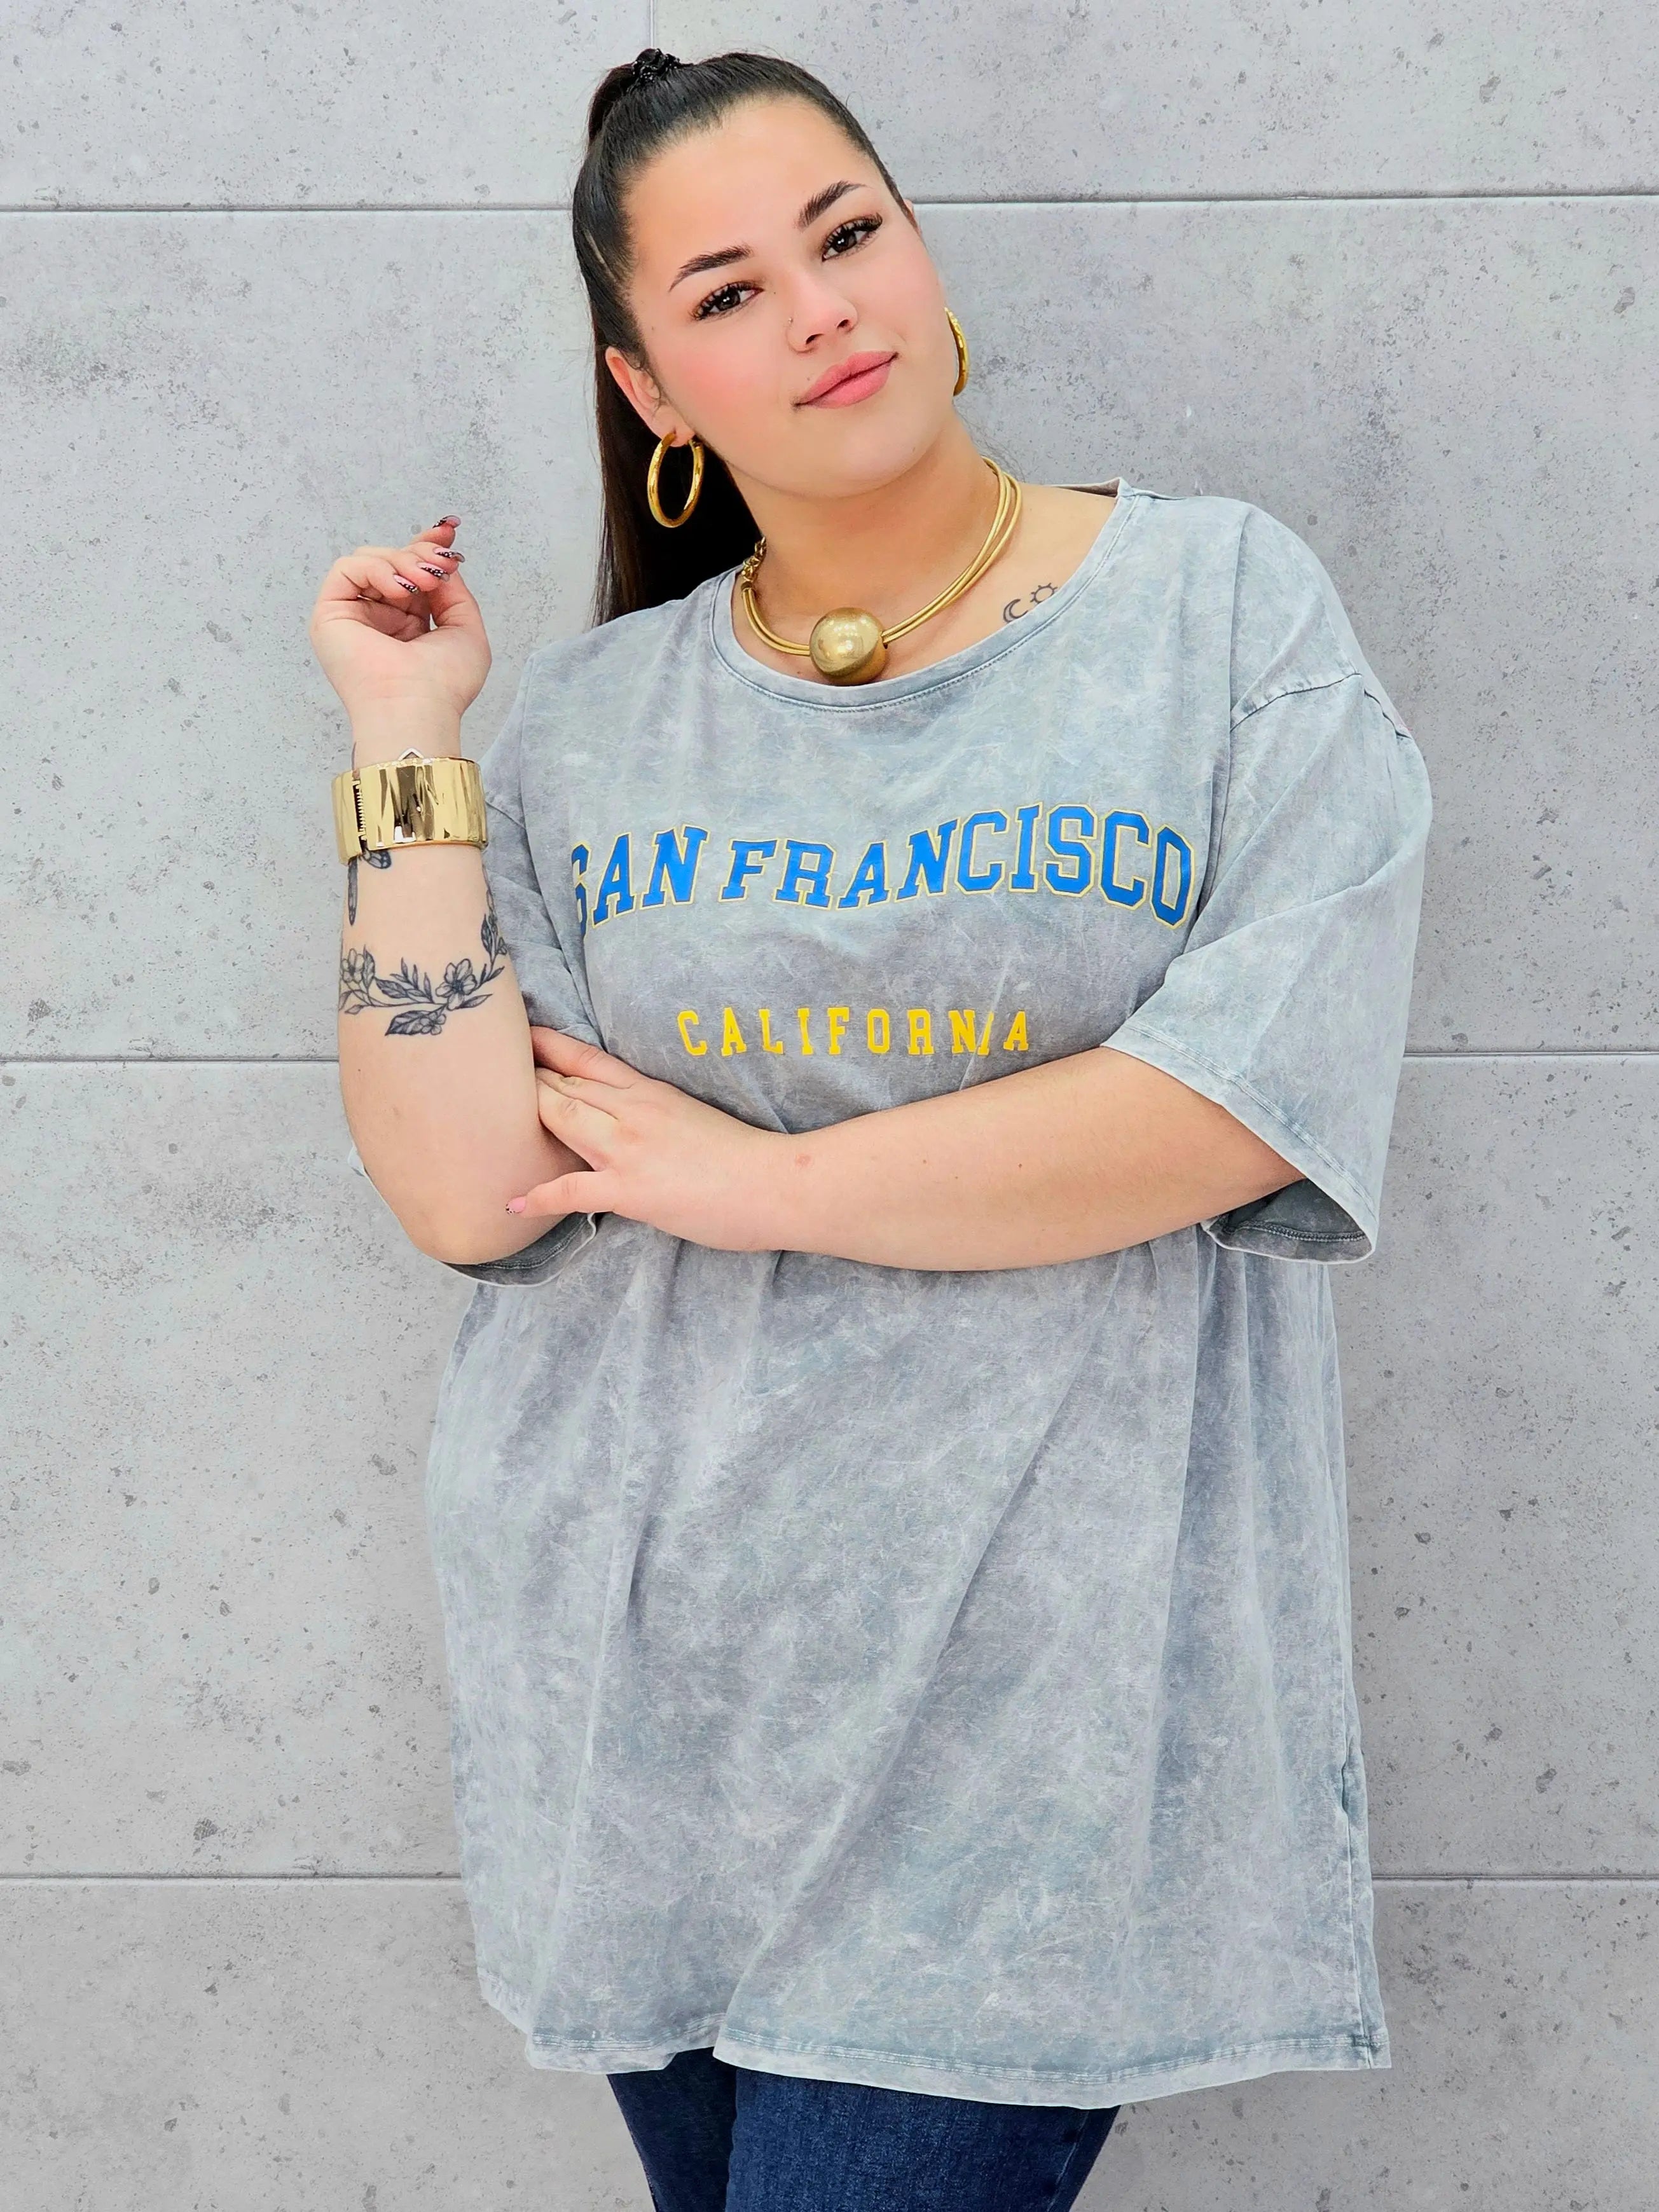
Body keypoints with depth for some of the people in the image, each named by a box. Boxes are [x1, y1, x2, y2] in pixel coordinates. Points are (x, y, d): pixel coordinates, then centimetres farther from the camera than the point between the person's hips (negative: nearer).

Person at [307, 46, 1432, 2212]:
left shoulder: (1226, 605, -2)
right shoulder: (595, 719, 5)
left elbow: (1268, 1085, -15)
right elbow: (462, 1193, -3)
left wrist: (762, 1180, -10)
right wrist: (405, 747, -5)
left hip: (1025, 1687, -3)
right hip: (630, 1667, 4)